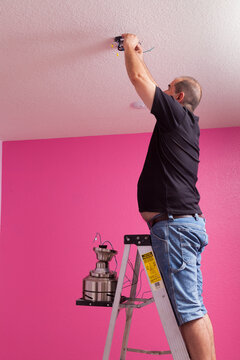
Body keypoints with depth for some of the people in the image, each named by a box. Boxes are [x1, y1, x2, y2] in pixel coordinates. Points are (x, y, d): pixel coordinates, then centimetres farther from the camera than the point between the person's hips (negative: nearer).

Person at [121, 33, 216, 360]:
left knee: (187, 309, -12)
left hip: (173, 222, -10)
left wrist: (130, 47, 20)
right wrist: (138, 54, 42)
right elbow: (149, 84, 35)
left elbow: (140, 79, 2)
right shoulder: (188, 124, 23)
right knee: (193, 309, 8)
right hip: (189, 221, 10)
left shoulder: (177, 113, -1)